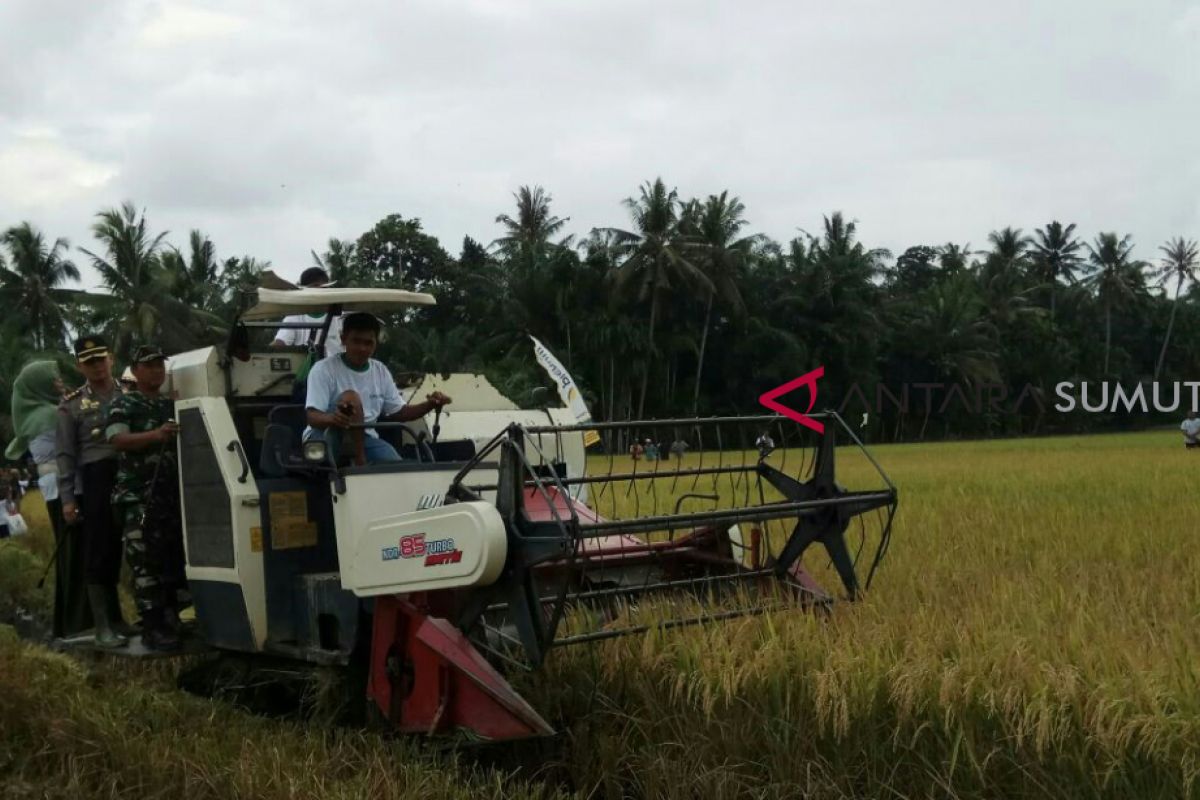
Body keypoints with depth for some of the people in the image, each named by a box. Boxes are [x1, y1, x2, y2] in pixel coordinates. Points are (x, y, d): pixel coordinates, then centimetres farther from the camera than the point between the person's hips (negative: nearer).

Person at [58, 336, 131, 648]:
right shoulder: (71, 405, 4)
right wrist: (67, 498, -5)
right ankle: (104, 625, 6)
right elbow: (66, 455, 1)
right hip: (96, 483, -3)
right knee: (100, 555, -1)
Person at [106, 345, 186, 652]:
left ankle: (171, 622, 19)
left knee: (173, 561, 9)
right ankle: (153, 629, -6)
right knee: (147, 564, -9)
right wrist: (155, 434, -33)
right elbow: (117, 440, -16)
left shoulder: (173, 405, 18)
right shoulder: (123, 405, 0)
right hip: (139, 497, -6)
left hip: (174, 495, 6)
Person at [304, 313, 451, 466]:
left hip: (364, 438, 4)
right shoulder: (324, 369, -9)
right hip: (325, 436, -4)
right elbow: (312, 417, -18)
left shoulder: (381, 371, 9)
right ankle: (359, 461, -29)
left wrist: (430, 405, -5)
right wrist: (331, 418, -43)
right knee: (351, 398, -29)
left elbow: (399, 412, 14)